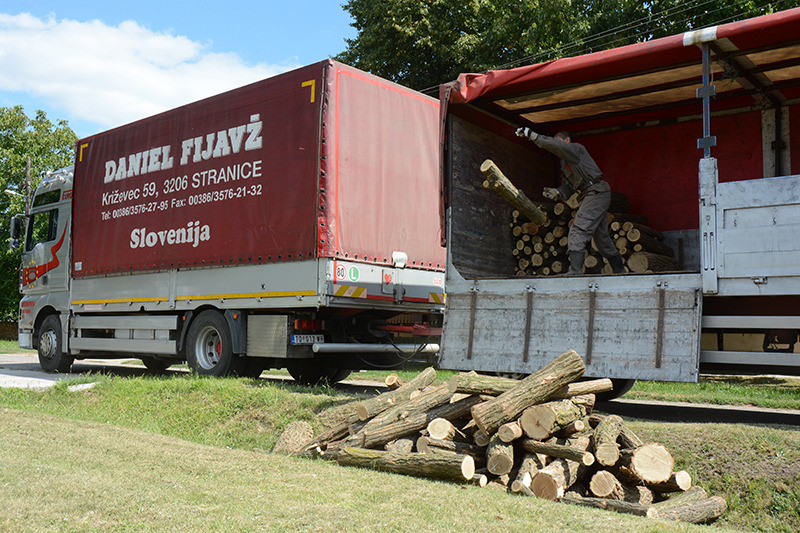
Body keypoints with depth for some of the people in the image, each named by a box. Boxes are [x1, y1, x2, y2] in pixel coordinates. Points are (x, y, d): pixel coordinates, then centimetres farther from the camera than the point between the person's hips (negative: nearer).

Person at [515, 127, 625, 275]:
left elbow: (557, 145, -24)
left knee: (578, 230, -20)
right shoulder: (565, 164, 25)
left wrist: (534, 136, -25)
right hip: (591, 195, 10)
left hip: (597, 192, -10)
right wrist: (556, 193, -2)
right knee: (602, 237, 14)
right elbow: (567, 189, 19)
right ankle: (619, 271, 23)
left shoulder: (576, 148, -2)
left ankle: (575, 271, -29)